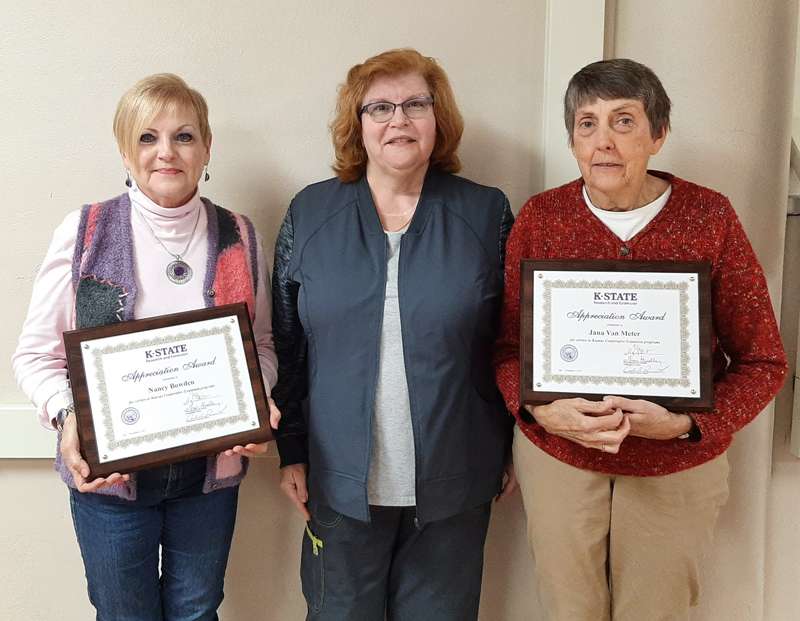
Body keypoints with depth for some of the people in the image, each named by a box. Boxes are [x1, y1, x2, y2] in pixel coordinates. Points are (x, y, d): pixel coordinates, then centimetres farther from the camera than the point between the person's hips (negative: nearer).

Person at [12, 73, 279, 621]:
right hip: (108, 470, -1)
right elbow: (37, 352, -3)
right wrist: (67, 416, -21)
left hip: (210, 471, 2)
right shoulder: (83, 234, -8)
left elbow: (262, 343, 8)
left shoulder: (239, 239, -2)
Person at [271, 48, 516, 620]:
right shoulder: (310, 213, 1)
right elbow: (287, 346, 4)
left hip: (454, 480, 0)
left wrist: (517, 449, 4)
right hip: (341, 477, 1)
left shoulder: (486, 213, -1)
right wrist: (291, 450, 3)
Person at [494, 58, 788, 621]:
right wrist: (541, 410, -20)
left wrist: (687, 422, -20)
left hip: (678, 465, 0)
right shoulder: (539, 217, -5)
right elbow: (506, 345, -1)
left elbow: (763, 362, -5)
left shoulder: (709, 216, -9)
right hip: (557, 456, 1)